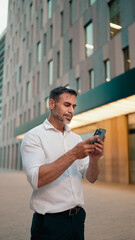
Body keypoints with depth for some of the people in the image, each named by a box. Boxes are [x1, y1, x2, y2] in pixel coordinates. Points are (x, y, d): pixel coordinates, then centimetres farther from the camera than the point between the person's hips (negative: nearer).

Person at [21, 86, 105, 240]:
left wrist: (93, 160, -18)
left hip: (78, 217, 5)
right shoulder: (34, 136, -9)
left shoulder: (76, 138, 6)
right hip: (50, 221, -5)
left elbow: (91, 178, 3)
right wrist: (72, 155, -27)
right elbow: (36, 180, -23)